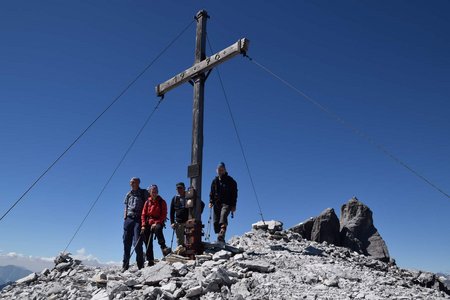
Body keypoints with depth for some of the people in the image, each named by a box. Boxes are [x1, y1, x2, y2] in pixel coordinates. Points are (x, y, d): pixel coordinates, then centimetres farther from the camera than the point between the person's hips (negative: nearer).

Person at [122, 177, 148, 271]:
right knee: (126, 242, 3)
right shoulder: (128, 194, 19)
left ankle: (140, 265, 0)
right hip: (128, 219, 4)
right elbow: (126, 208, 21)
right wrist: (125, 218, 9)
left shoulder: (144, 193, 6)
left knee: (137, 242, -10)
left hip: (139, 219, -4)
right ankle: (125, 265, 11)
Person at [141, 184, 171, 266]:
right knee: (148, 243, 0)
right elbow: (143, 214, 10)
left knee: (158, 228, -38)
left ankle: (163, 247, -41)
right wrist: (143, 225, -4)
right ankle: (150, 261, 6)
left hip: (158, 222, -3)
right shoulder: (147, 202, 12)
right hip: (148, 223, 4)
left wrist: (156, 223, -16)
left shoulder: (162, 202, 3)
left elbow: (164, 215, -4)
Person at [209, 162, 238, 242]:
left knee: (223, 216, -29)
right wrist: (211, 201, 6)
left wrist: (233, 205, -5)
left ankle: (221, 235, -43)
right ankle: (220, 239, 7)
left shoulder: (230, 180, 4)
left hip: (227, 203, -5)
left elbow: (234, 193, 2)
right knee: (216, 222, -1)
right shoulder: (215, 181, 16)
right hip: (217, 203, 5)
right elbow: (212, 193, 22)